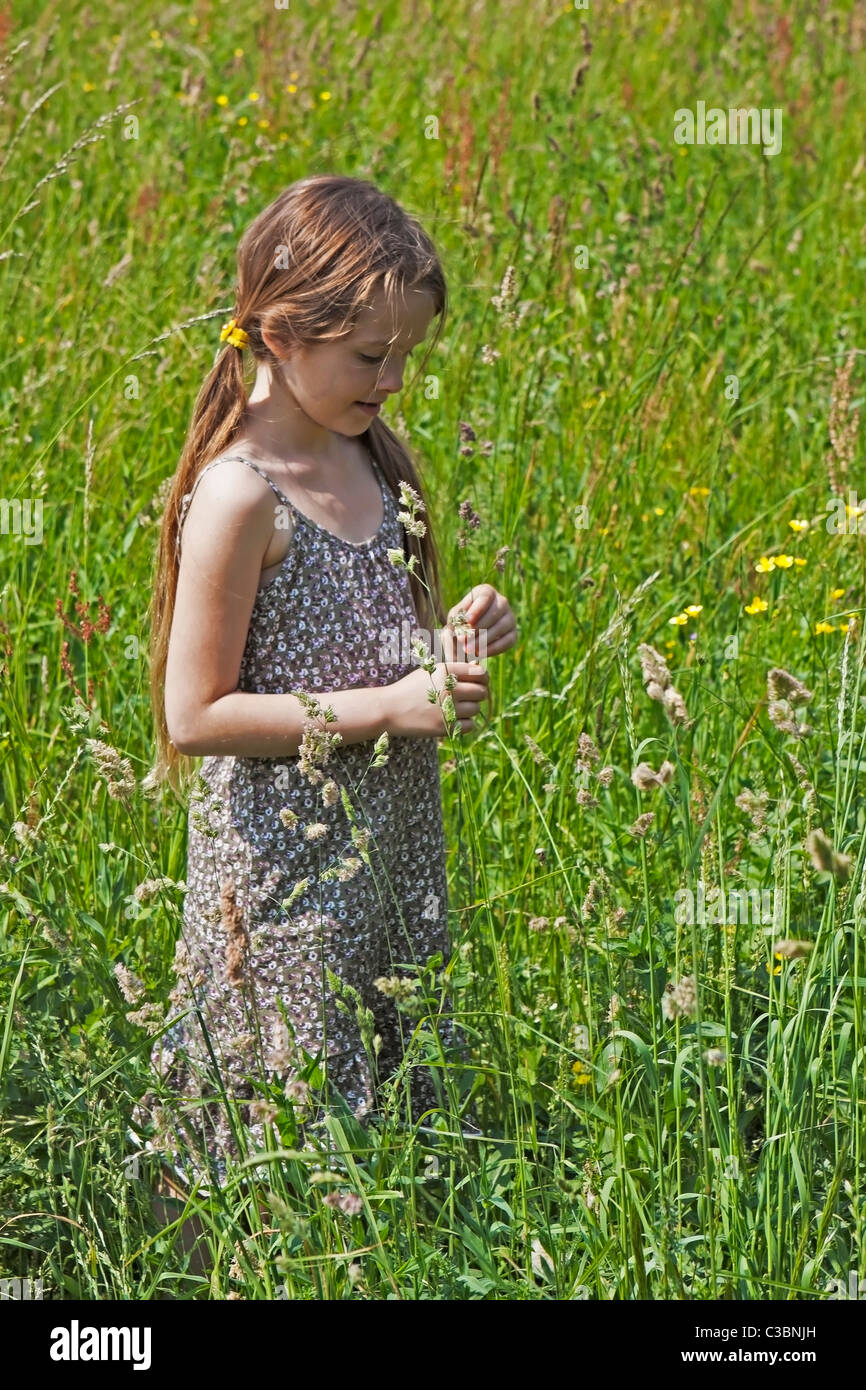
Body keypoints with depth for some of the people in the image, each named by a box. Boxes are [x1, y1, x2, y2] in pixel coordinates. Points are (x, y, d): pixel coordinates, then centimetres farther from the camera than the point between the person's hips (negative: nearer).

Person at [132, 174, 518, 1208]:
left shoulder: (373, 454, 5)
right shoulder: (241, 496, -19)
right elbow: (194, 716, -19)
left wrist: (451, 639, -3)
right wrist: (384, 707, -20)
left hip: (395, 840, 8)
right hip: (288, 860, -8)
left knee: (403, 1097, 14)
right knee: (299, 1119, 1)